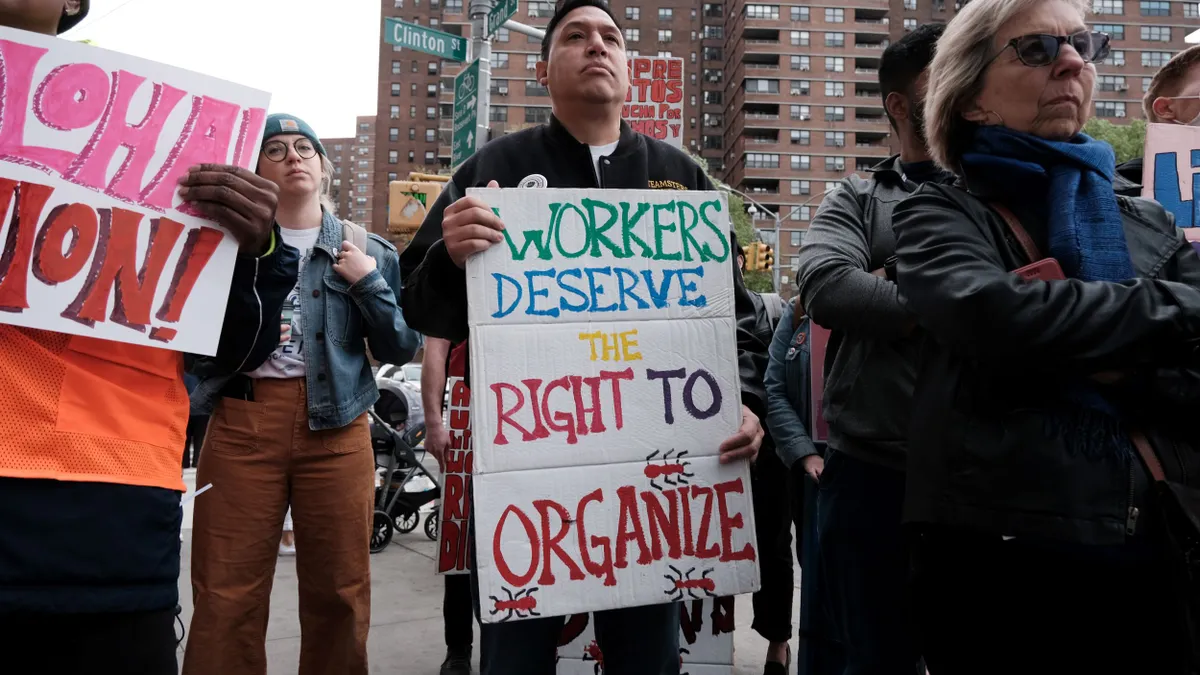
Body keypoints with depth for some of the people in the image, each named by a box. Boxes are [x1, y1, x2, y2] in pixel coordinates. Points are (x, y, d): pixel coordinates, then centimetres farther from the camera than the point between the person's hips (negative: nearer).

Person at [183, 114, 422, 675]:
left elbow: (401, 348, 6)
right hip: (242, 422, 0)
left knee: (339, 589, 8)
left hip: (336, 425, 1)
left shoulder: (367, 251, 10)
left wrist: (369, 283, -6)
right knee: (226, 591, 1)